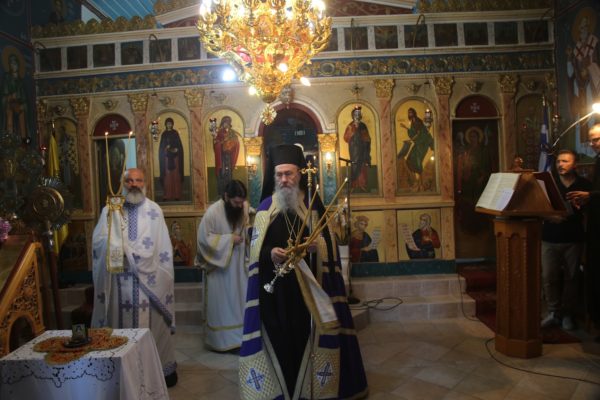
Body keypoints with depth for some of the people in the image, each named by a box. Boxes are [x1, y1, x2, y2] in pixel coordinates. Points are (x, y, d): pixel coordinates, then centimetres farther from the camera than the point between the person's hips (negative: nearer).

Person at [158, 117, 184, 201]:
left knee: (176, 175, -3)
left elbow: (179, 145, 6)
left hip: (175, 156, 0)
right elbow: (161, 147, 7)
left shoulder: (175, 133, 9)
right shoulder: (164, 134, 9)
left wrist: (176, 149, -14)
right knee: (167, 176, -4)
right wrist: (166, 148, -13)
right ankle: (167, 195, -4)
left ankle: (176, 195, -1)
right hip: (166, 156, 0)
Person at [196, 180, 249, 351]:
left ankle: (239, 337, 25)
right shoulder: (213, 212, -17)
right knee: (220, 304, 8)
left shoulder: (244, 208, -2)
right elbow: (204, 238, -16)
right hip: (219, 267, -4)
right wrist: (228, 239, -20)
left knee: (239, 302, 10)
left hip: (238, 266, 4)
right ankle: (219, 340, 24)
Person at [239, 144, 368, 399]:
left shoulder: (314, 205, 3)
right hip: (275, 287, 0)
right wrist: (270, 254, -18)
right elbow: (255, 249, 2)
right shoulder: (266, 207, 3)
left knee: (306, 336, 4)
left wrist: (317, 246, -18)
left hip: (308, 287, 0)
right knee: (279, 337, 2)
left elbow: (329, 246, 3)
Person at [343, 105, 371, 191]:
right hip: (354, 150, -4)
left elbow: (367, 139, 16)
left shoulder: (363, 126, 11)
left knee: (363, 167, 1)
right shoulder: (350, 126, 1)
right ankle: (355, 186, -5)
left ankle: (362, 185, 6)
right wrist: (354, 130, -16)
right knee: (355, 166, -9)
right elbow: (346, 138, -11)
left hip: (362, 150, 4)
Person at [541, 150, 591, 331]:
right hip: (550, 237, 1)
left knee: (570, 277, 5)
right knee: (548, 277, 1)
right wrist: (549, 215, -16)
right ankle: (553, 312, 17)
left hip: (573, 239, -1)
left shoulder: (584, 184, 3)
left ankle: (567, 314, 20)